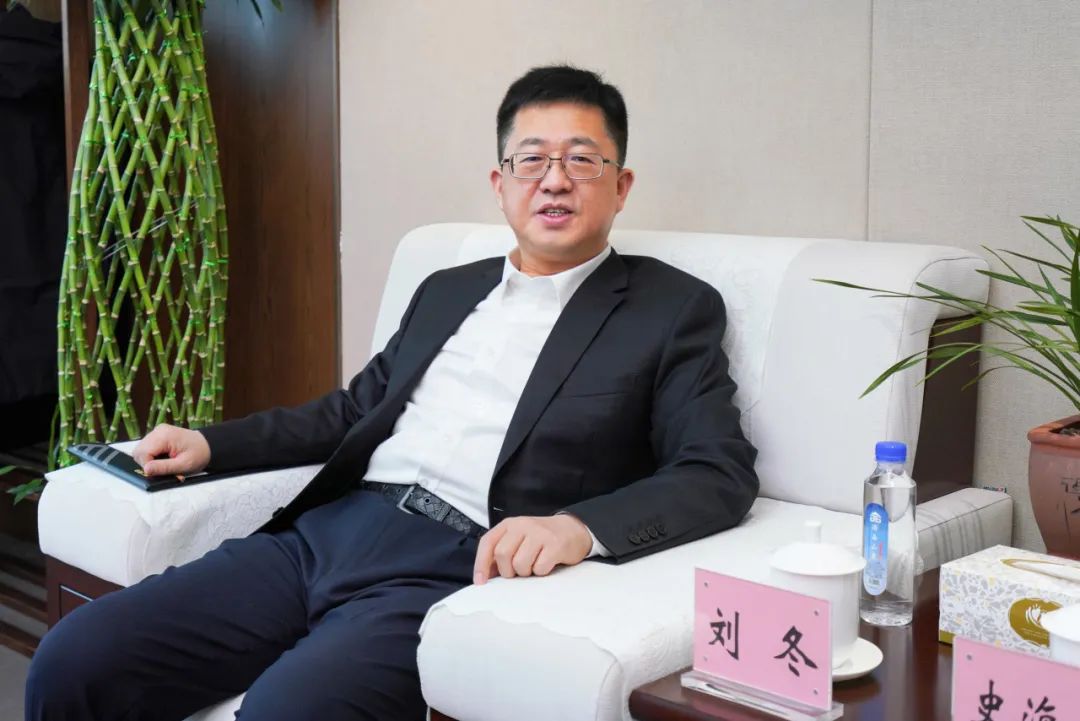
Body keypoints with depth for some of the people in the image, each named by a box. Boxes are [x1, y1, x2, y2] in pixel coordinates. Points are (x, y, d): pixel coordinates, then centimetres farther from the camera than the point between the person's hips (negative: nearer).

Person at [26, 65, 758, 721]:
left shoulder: (674, 308, 5)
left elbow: (721, 474, -6)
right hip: (327, 531, 6)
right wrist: (210, 443, 17)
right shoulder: (447, 290, 23)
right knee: (74, 660, -11)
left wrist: (579, 525, -24)